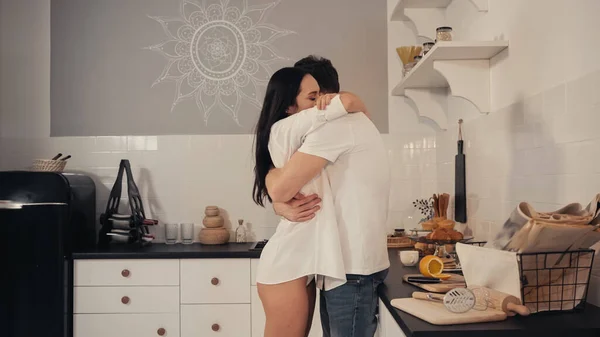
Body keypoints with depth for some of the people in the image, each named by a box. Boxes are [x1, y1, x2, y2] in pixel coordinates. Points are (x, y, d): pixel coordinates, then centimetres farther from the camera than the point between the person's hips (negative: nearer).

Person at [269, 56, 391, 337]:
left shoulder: (336, 124, -15)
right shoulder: (344, 126, 18)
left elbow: (280, 188, -22)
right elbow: (286, 192, 12)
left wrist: (270, 171, 1)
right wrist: (283, 206, -11)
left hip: (352, 269, -10)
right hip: (341, 264, 10)